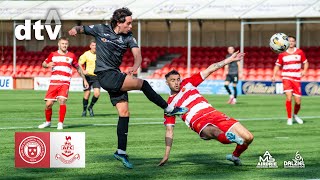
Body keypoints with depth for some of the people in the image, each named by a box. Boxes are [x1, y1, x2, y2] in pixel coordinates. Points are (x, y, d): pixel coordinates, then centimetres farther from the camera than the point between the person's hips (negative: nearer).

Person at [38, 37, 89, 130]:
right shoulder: (53, 55, 11)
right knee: (48, 104, -3)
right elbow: (44, 64, 22)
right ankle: (48, 122, 22)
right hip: (53, 83, 2)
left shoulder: (71, 56, 8)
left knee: (62, 100, -23)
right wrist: (48, 65, -2)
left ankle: (60, 123, -13)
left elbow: (78, 68, 20)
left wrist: (84, 80, 21)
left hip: (65, 83, -2)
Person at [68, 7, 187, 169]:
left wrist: (135, 66, -32)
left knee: (124, 113, 0)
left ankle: (121, 152, 5)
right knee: (142, 84, -15)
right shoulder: (101, 30, -2)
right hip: (105, 75, -6)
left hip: (116, 76, 6)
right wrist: (75, 30, -18)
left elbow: (137, 53, -9)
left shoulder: (128, 37, 5)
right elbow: (82, 28, 7)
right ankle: (169, 109, -1)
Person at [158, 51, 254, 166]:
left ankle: (235, 156, 18)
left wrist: (229, 60, 10)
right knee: (215, 132, -42)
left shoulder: (187, 84, 18)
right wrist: (166, 155, 8)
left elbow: (210, 70, 16)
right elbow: (169, 131, 14)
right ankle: (231, 137, -76)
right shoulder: (169, 106, 12)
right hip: (201, 124, -4)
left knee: (248, 137, -9)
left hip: (214, 114, 4)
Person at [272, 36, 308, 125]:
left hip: (296, 78, 1)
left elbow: (305, 62, 13)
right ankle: (289, 118, -5)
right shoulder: (282, 54, 2)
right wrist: (274, 76, -3)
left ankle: (295, 115, 31)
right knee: (289, 97, -19)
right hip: (286, 77, -1)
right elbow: (277, 65, 10)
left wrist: (304, 70, -6)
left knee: (298, 101, -1)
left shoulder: (300, 52, 4)